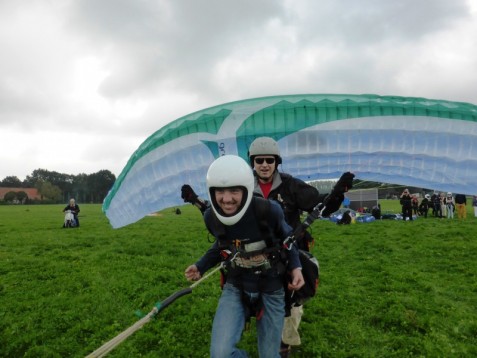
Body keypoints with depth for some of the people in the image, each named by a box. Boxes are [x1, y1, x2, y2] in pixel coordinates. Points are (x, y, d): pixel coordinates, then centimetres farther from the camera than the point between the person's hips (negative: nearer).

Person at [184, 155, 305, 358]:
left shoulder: (269, 211, -25)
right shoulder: (211, 217, -14)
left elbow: (286, 237, -2)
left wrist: (295, 267, -13)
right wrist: (200, 266, -1)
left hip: (270, 288, -1)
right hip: (236, 287, 2)